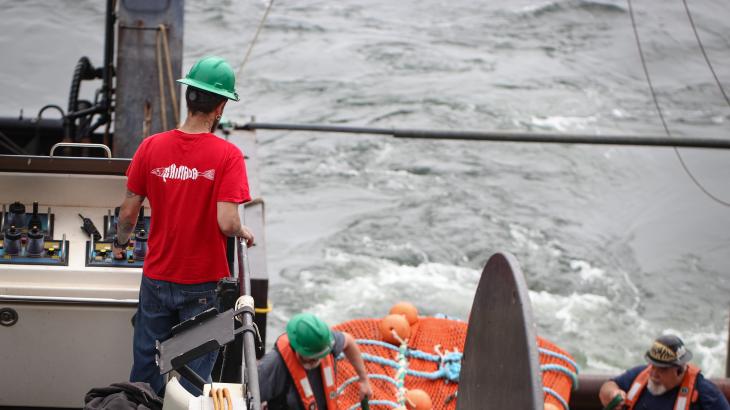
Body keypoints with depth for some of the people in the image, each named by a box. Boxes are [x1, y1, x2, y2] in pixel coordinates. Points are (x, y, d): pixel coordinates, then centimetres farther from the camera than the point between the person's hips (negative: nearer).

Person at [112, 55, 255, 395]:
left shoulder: (152, 147, -6)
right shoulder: (227, 155, -16)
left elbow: (128, 211, -1)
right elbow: (226, 223, -23)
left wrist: (121, 243, 19)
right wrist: (244, 234, -1)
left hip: (157, 279, 3)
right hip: (203, 286, -3)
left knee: (145, 367, 16)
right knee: (195, 374, 9)